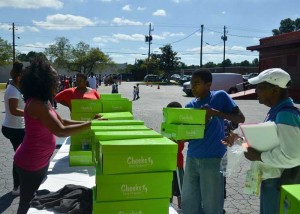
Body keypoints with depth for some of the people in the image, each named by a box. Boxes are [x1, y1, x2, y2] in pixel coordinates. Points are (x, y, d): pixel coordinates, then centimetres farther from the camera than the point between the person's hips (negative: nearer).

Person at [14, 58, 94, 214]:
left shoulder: (43, 102, 5)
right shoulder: (36, 104, -26)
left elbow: (63, 122, 8)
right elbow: (61, 131, -30)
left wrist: (88, 121, -1)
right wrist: (90, 125, -27)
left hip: (40, 161, 9)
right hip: (30, 164, -9)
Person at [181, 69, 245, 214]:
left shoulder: (220, 96, -3)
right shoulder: (190, 106, 9)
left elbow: (240, 119, -7)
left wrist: (215, 112, -19)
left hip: (213, 159, -5)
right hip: (192, 158, 5)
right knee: (188, 202, 12)